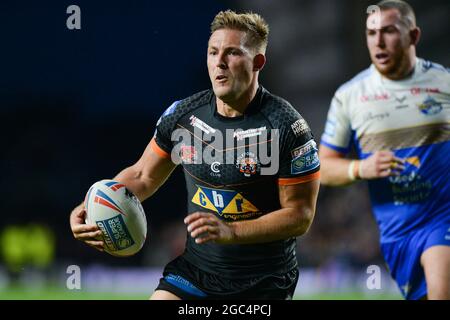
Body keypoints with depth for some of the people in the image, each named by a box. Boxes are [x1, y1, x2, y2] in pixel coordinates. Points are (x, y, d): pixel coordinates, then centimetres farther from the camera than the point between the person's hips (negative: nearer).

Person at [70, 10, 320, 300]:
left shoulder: (286, 127, -15)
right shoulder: (183, 114, -1)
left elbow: (300, 215, -15)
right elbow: (142, 176, 13)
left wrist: (230, 231, -26)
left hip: (264, 285, -4)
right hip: (194, 270, 4)